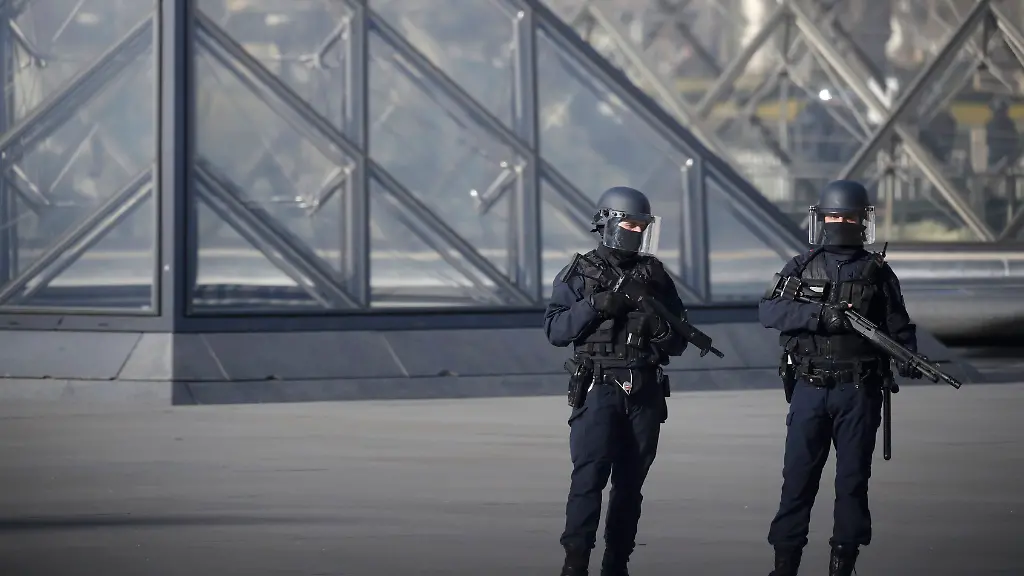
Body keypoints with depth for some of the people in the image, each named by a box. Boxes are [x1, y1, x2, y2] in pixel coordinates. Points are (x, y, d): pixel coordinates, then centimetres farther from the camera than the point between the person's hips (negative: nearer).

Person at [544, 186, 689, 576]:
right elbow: (555, 329, -5)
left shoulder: (655, 274, 13)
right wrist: (597, 306, -17)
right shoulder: (579, 274, 3)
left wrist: (663, 330, -8)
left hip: (646, 393, 4)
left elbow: (680, 338, 14)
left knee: (630, 482, 6)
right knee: (590, 474, -14)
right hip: (599, 388, -4)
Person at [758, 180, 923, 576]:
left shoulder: (877, 272, 6)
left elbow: (898, 325, 3)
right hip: (810, 390, 0)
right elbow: (768, 311, -8)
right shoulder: (800, 268, 6)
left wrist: (908, 358, -17)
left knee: (853, 477, 4)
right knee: (798, 477, 1)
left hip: (859, 392, 0)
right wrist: (819, 315, -22)